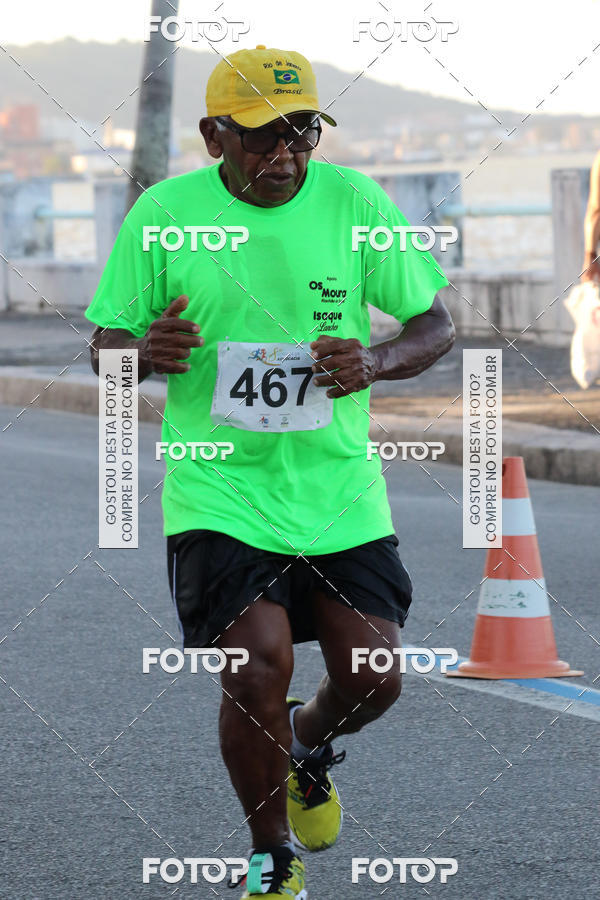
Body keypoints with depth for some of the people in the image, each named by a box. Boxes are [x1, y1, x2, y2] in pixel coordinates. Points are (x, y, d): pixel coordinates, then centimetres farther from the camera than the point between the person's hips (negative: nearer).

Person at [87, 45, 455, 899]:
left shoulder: (355, 202, -4)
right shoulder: (163, 214, -7)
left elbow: (436, 325, 4)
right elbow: (105, 344, 2)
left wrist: (375, 363, -17)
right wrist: (144, 351, -23)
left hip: (340, 491, 2)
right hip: (219, 490, -2)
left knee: (372, 680, -1)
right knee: (256, 670, -17)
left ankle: (308, 747, 39)